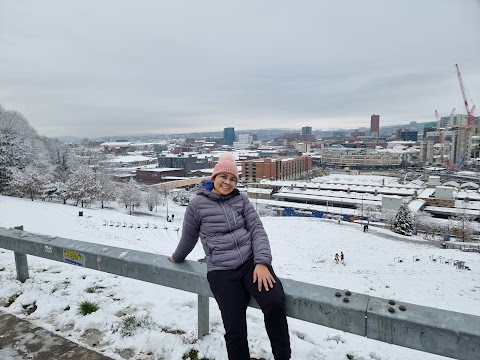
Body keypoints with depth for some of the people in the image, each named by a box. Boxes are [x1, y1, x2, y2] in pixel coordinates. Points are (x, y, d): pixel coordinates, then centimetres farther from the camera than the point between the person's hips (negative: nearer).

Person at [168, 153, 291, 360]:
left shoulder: (241, 200, 9)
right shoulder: (197, 204, 3)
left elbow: (257, 230, 2)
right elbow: (188, 238, 18)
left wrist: (262, 262, -12)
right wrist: (177, 258, 31)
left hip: (251, 261, 2)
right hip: (221, 271, -1)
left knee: (274, 303, -23)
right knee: (235, 328, -14)